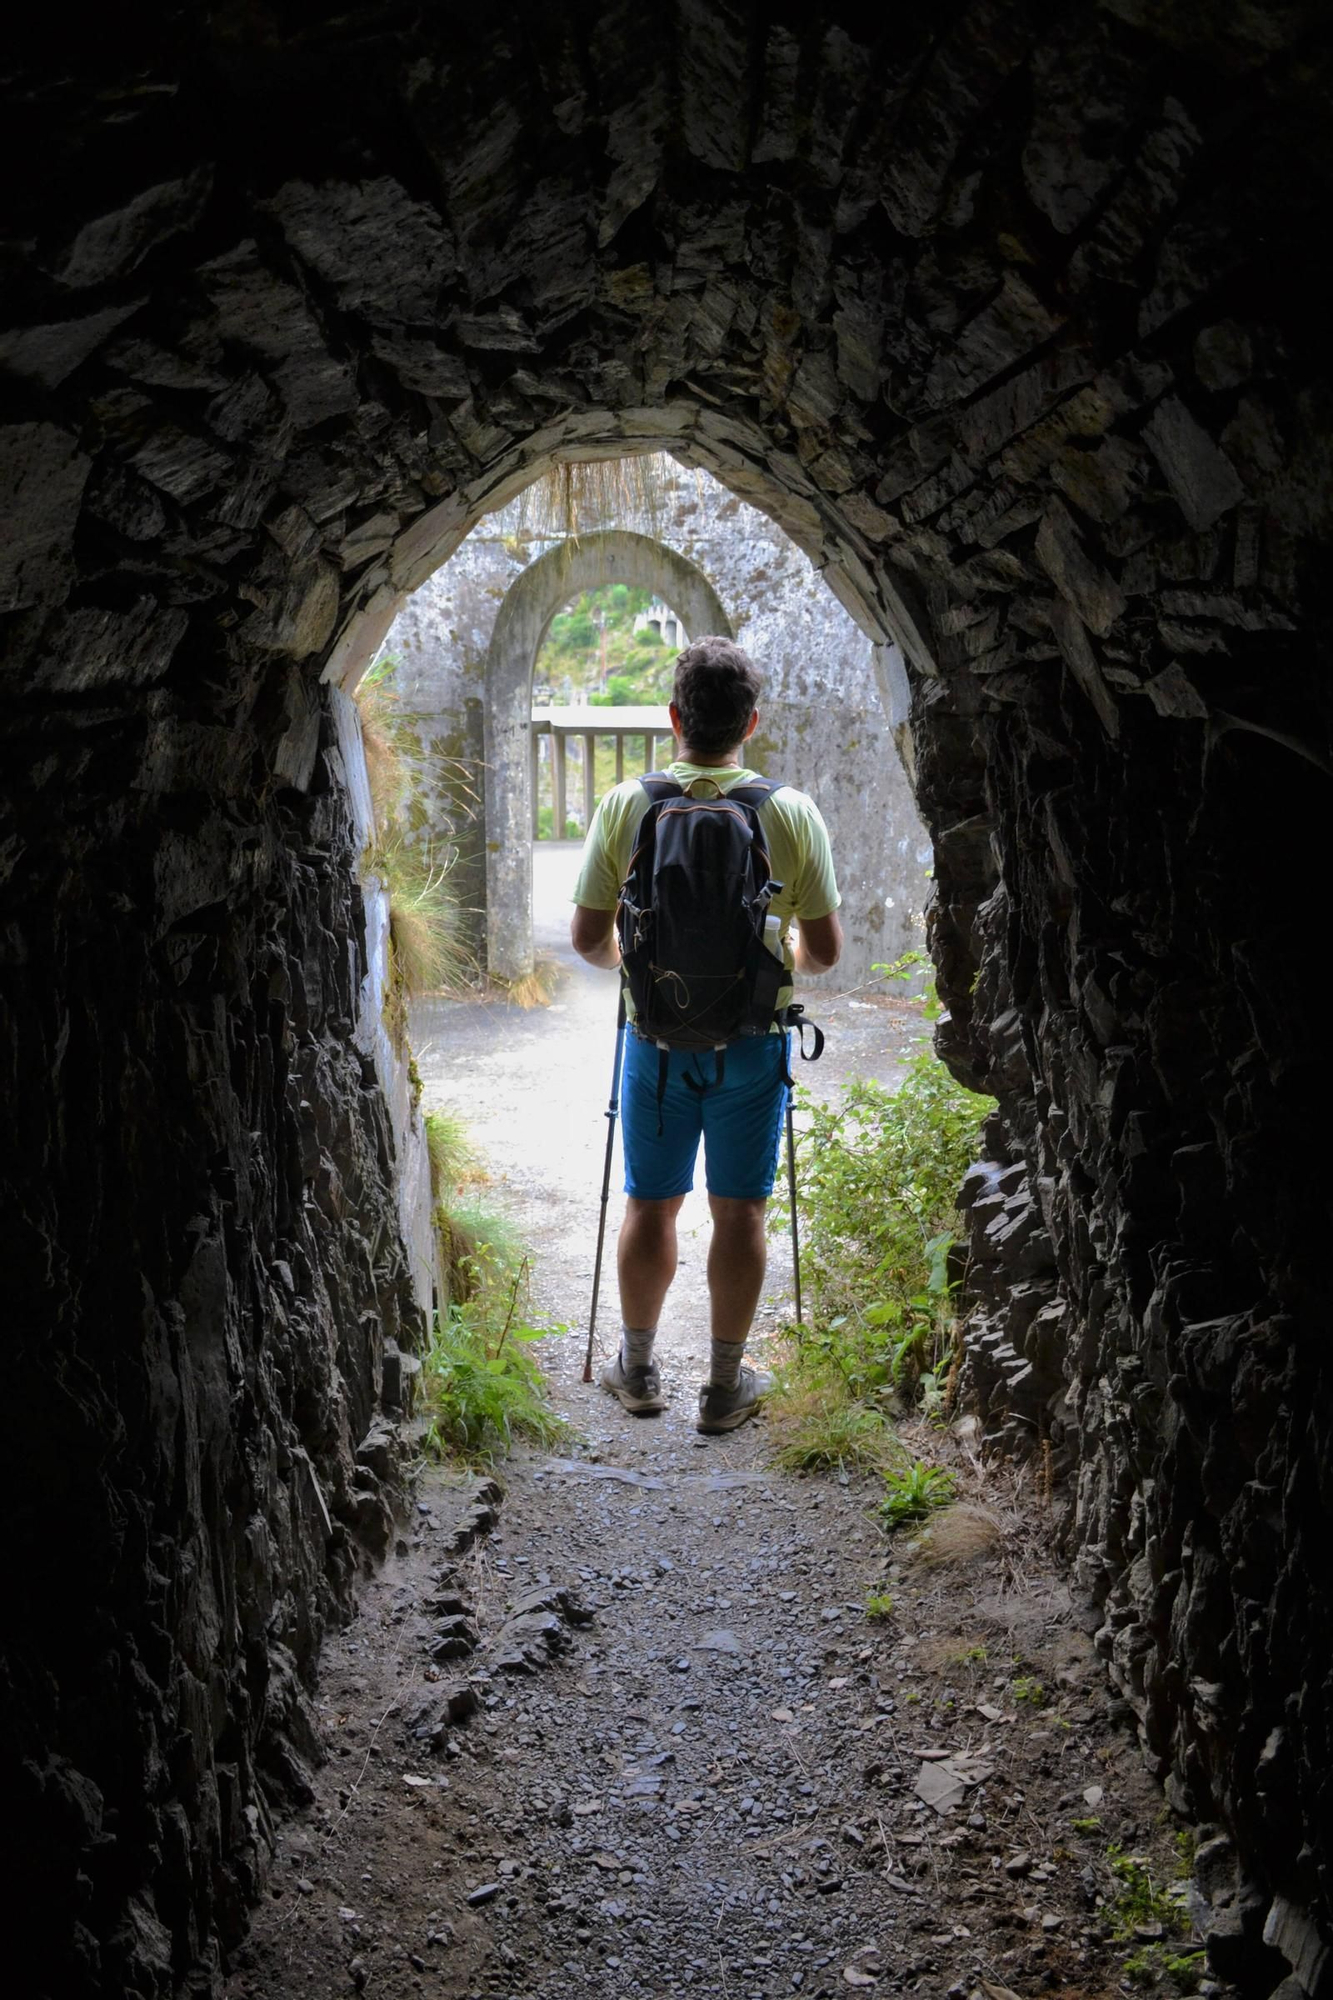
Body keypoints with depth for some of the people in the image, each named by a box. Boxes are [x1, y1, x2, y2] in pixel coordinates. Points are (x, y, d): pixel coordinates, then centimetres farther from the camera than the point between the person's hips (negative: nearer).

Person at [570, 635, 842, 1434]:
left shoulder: (625, 806, -9)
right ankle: (726, 1384, 20)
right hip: (755, 1038, -1)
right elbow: (826, 952, -6)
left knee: (651, 1204, 14)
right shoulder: (793, 812, -10)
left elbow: (589, 939, -4)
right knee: (740, 1211, 10)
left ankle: (639, 1369, 28)